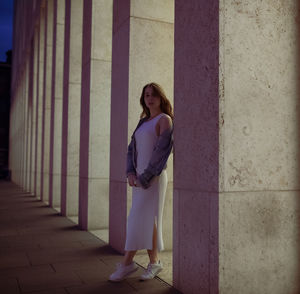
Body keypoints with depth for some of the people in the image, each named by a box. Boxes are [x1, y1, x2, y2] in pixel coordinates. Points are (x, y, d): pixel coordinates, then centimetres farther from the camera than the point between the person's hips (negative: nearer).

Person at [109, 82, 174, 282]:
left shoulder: (165, 119, -5)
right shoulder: (143, 121, 17)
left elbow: (161, 150, -14)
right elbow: (132, 148, 13)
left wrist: (145, 177, -14)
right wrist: (131, 173, -2)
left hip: (154, 177, -7)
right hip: (139, 177, 7)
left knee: (140, 218, -5)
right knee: (147, 219, 8)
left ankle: (127, 263, 3)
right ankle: (154, 262, 16)